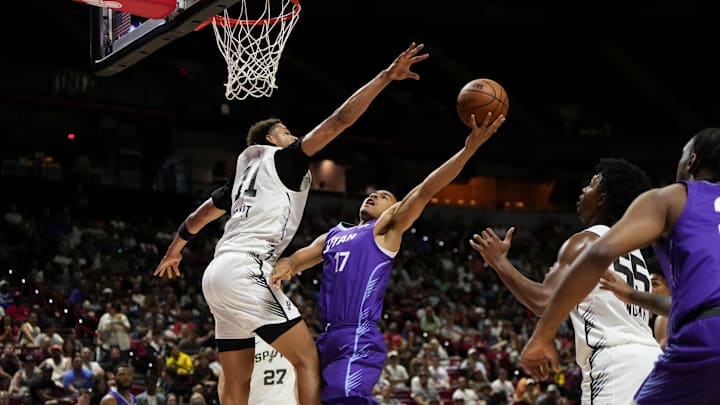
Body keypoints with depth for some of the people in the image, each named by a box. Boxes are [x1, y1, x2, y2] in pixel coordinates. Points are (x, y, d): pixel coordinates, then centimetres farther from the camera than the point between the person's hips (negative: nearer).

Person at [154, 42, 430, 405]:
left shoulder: (244, 171, 26)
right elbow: (339, 120, -6)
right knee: (308, 361, -8)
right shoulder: (283, 158, 4)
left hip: (218, 274, 9)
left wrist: (173, 251, 56)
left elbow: (200, 215, 39)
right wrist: (385, 77, -8)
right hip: (245, 271, -9)